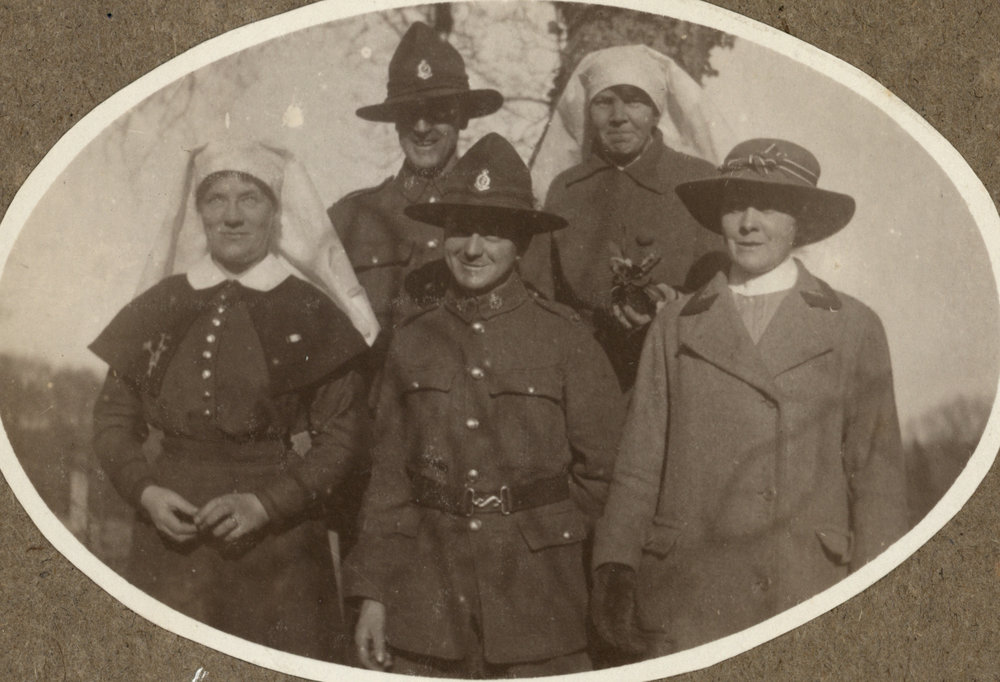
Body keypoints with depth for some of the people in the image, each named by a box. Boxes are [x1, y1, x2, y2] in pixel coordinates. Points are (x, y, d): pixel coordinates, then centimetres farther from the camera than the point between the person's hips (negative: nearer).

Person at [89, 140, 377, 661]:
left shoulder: (311, 314, 0)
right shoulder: (158, 309, 8)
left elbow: (339, 436, -1)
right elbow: (112, 419, 11)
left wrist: (264, 503, -13)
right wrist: (146, 491, -6)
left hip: (277, 544, -2)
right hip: (170, 535, 2)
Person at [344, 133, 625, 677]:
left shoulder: (563, 337, -2)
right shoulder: (412, 342, 6)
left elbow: (603, 464, 1)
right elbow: (388, 476, 7)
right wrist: (372, 593, 5)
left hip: (538, 597, -2)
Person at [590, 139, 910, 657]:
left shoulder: (854, 328, 8)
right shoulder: (676, 326, 11)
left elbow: (878, 477, 6)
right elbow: (639, 463, 9)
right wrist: (614, 570, 1)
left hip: (807, 602, -1)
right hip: (685, 602, 1)